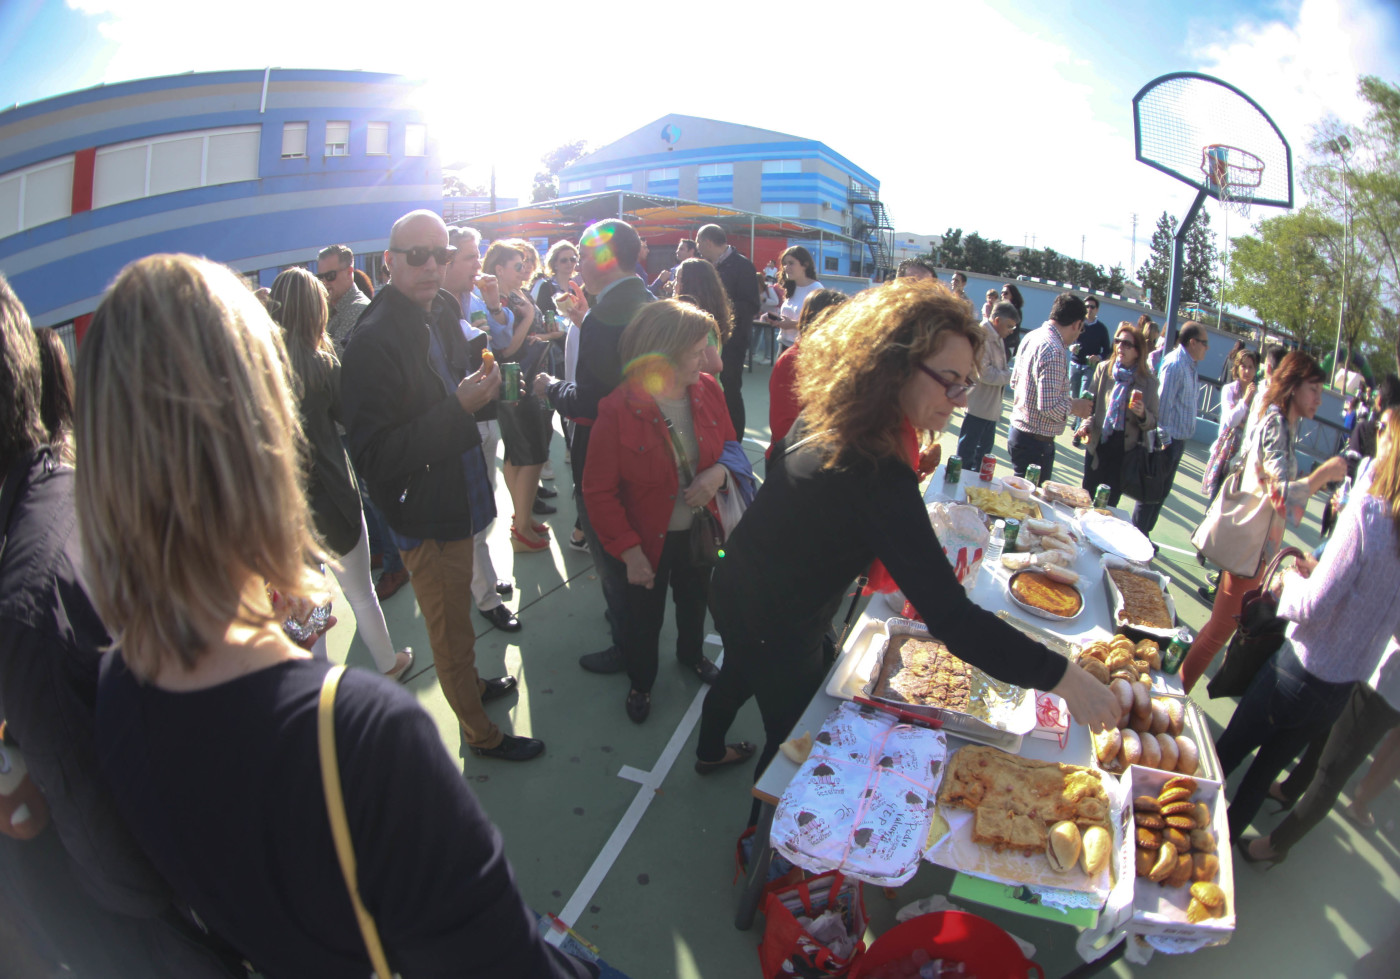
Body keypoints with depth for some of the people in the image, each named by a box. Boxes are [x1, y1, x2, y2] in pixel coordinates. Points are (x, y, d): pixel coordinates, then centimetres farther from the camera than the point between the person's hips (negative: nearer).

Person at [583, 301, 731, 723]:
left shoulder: (707, 390, -12)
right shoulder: (618, 410, -26)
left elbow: (730, 445, 4)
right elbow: (599, 492, -19)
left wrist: (719, 472, -19)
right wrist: (628, 551, -20)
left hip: (699, 529, 5)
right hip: (649, 539, -4)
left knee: (695, 599, 29)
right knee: (644, 617, 17)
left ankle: (691, 654, 61)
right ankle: (641, 682, 47)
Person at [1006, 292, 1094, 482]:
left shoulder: (1033, 337, 6)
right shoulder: (1054, 351, -22)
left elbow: (1015, 381, 16)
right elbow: (1049, 406, -27)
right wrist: (1074, 406, -7)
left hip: (1018, 430, 9)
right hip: (1036, 441, -9)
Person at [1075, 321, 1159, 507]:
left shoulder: (1148, 382, -3)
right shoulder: (1103, 369, 0)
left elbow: (1153, 423, 2)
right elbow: (1090, 403, 6)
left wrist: (1143, 414, -20)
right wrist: (1087, 424, -13)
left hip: (1125, 451, -1)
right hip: (1098, 445, 1)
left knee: (1110, 503, 7)